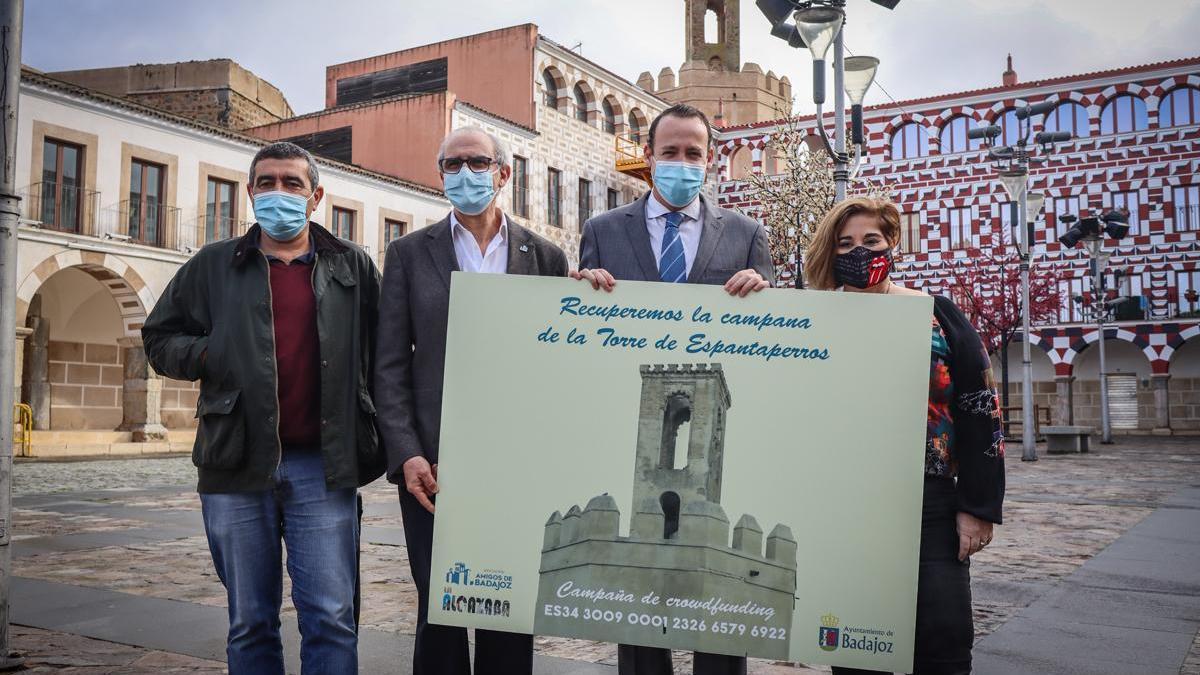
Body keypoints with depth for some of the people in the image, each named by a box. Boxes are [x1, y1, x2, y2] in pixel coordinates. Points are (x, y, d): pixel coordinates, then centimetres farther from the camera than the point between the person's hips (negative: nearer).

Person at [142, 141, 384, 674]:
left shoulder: (353, 267, 9)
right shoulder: (212, 266, 12)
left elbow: (381, 358, 8)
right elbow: (160, 338, 16)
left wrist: (378, 448, 0)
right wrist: (213, 355, -3)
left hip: (323, 468, -1)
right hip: (238, 468, 2)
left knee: (331, 619, -2)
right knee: (249, 623, 11)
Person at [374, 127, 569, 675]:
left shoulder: (545, 257, 7)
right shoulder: (410, 253, 6)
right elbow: (391, 366, 2)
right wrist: (407, 454, -9)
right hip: (433, 464, 0)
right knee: (439, 609, 6)